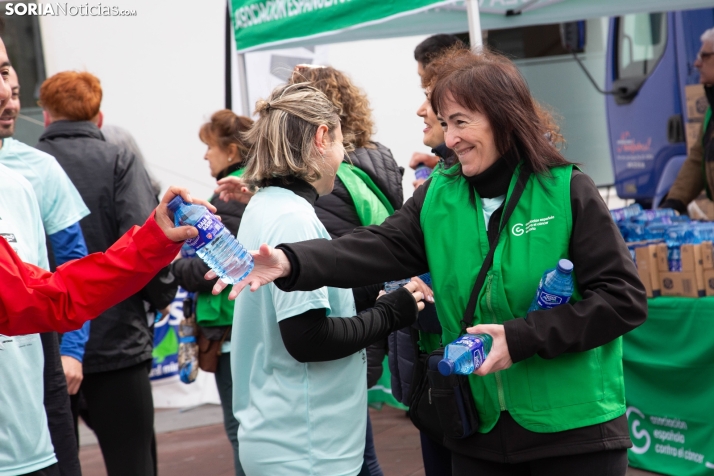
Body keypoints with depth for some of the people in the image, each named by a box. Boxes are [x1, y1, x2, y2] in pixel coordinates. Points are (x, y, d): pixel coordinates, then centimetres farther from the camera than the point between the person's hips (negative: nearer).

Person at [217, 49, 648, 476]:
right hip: (479, 431, 4)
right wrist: (291, 262, -27)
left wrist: (522, 337, -19)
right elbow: (378, 248, -10)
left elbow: (624, 297, -12)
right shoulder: (439, 197, 4)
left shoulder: (569, 191, -9)